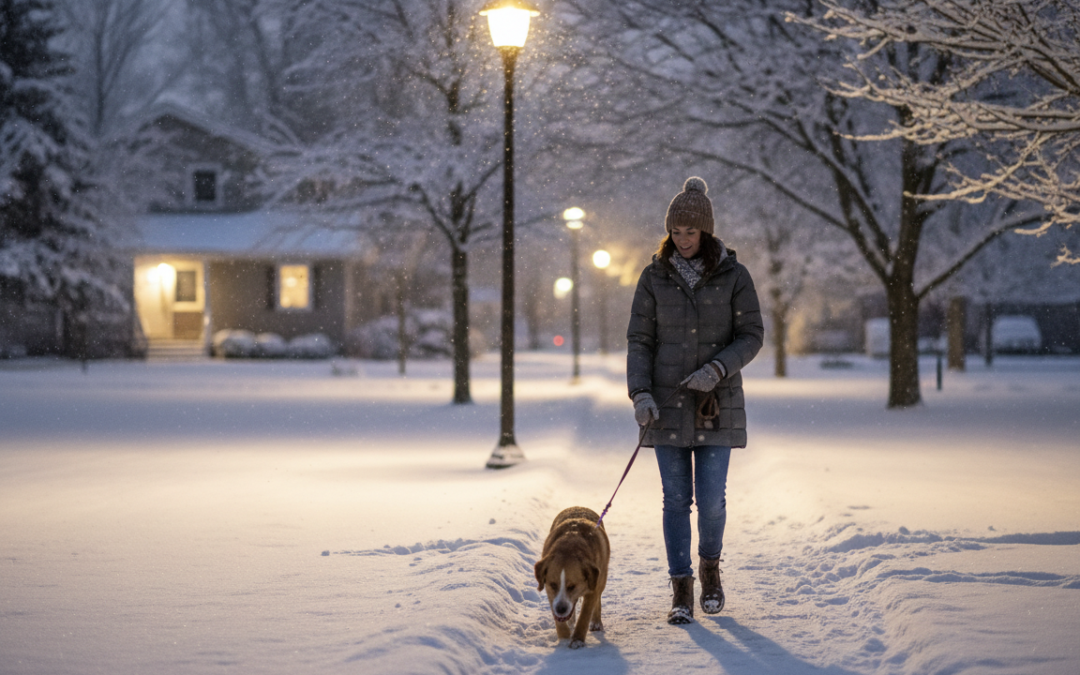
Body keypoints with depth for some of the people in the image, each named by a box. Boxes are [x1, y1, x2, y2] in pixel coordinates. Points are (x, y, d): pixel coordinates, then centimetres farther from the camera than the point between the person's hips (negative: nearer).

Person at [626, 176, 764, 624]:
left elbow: (752, 335, 0)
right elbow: (639, 339, 3)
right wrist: (640, 393, -11)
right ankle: (681, 590, 8)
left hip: (716, 405, -1)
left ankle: (710, 566, 26)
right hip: (668, 404, 1)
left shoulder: (733, 276, -1)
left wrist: (718, 369, -16)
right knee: (676, 499, 0)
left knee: (711, 498, -2)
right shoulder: (655, 277, 2)